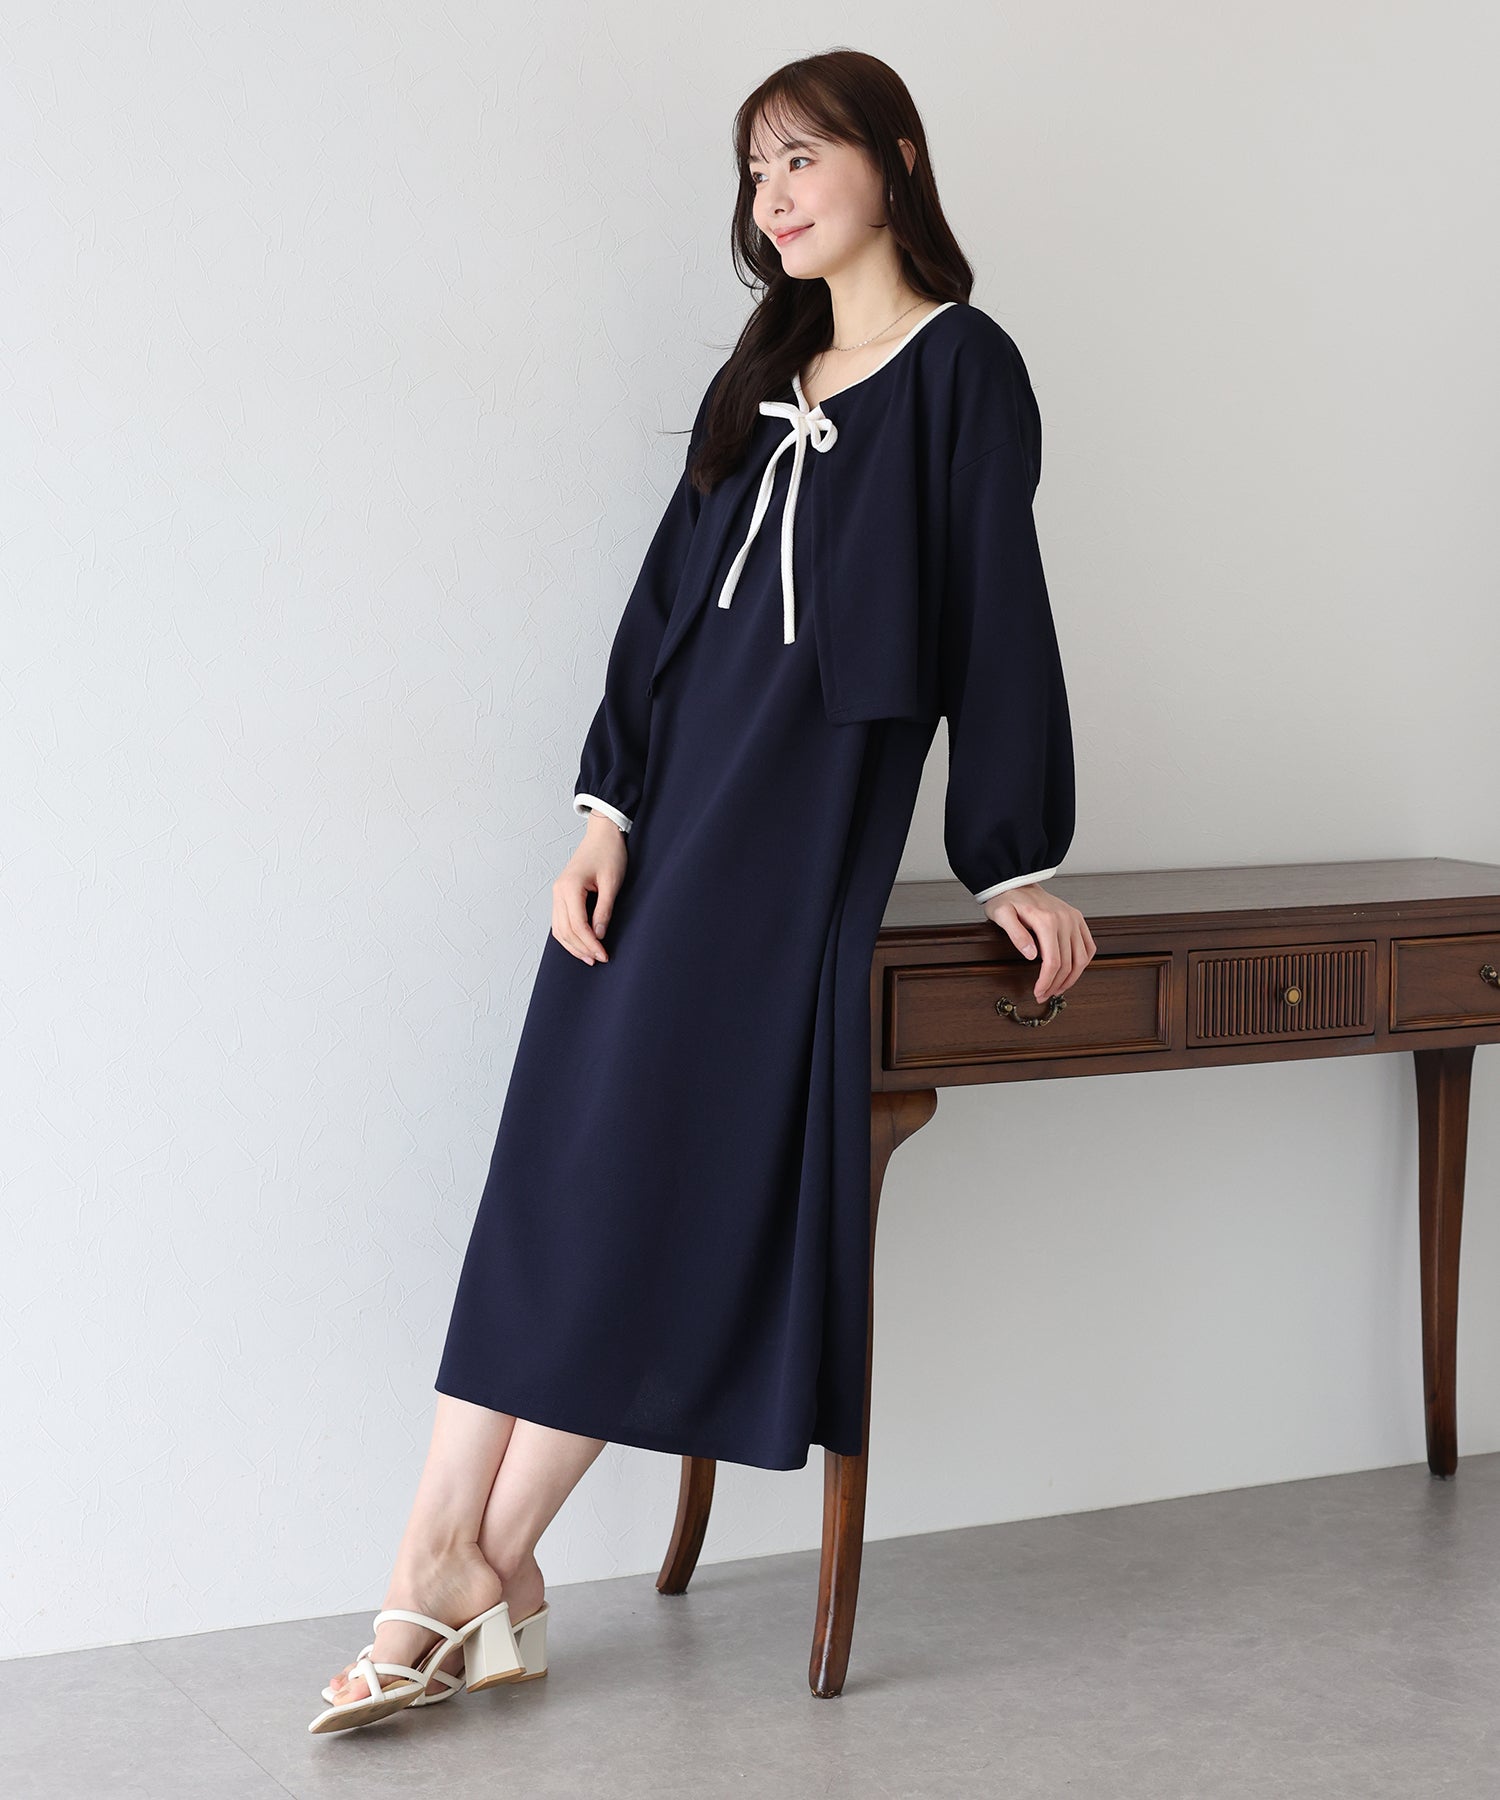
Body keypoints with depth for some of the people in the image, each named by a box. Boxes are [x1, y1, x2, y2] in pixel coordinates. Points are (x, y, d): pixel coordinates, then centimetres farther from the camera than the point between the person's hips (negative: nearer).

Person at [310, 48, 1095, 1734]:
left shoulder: (964, 368, 0)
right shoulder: (762, 373, 18)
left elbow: (998, 615, -2)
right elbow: (670, 588, 12)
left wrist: (1017, 862, -2)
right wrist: (605, 811, 2)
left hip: (804, 806, -6)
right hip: (670, 787, 6)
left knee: (666, 1162, -8)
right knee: (565, 1156, -2)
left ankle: (479, 1553, -2)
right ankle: (457, 1559, -3)